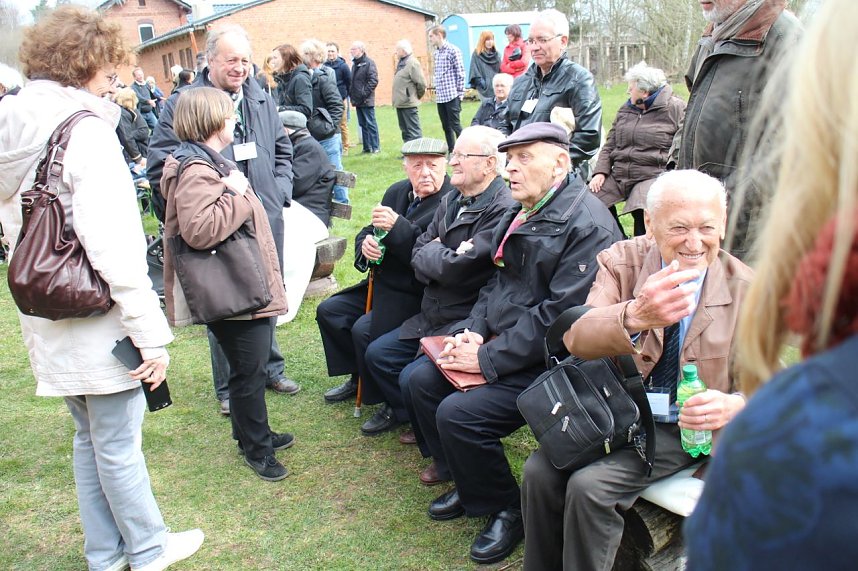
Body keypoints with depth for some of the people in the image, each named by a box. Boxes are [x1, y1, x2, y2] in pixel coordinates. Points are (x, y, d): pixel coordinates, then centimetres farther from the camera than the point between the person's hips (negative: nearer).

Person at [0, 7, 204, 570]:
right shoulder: (86, 132, -17)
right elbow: (114, 246, -23)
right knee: (119, 445, 7)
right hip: (98, 321, -8)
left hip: (49, 319, 8)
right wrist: (152, 332, -20)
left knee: (90, 438, 21)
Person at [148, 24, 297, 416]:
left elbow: (283, 151, 20)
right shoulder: (182, 103, -8)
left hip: (266, 220, 5)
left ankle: (269, 368, 36)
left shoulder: (262, 100, 9)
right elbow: (160, 164, -8)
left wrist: (280, 192, 8)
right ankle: (229, 387, 20)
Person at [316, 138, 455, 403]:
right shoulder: (397, 192, 8)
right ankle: (359, 377, 23)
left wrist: (397, 226, -33)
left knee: (364, 330, -23)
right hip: (382, 286, 9)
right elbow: (367, 231, 13)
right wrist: (366, 243, -11)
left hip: (416, 296, -9)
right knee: (328, 310, 8)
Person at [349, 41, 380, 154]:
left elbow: (373, 81, -16)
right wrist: (351, 94, 9)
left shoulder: (368, 63, -9)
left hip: (366, 101, -8)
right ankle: (367, 147, 17)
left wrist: (364, 94, -18)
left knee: (370, 124, -4)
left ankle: (375, 146, 2)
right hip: (357, 100, 8)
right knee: (363, 124, 11)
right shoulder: (355, 64, 16)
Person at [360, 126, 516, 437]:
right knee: (377, 354, 10)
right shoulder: (451, 201, 8)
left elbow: (457, 269, -27)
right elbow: (418, 255, 5)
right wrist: (441, 257, -15)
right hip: (432, 316, 9)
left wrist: (431, 252, -8)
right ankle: (403, 408, 34)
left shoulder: (503, 210, -21)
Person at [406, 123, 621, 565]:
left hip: (547, 362, -9)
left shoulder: (587, 224, -19)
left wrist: (488, 359, -21)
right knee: (417, 381, 6)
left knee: (458, 412, -23)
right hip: (499, 343, 10)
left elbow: (559, 314, -25)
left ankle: (506, 510, 4)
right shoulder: (520, 215, 10)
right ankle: (466, 483, 21)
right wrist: (474, 331, -3)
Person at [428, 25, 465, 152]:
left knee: (455, 125, -7)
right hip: (440, 97, 7)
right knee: (446, 127, 9)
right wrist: (436, 91, 12)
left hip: (451, 95, -7)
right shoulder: (435, 53, 14)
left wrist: (460, 93, -12)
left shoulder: (452, 50, -7)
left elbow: (460, 72, -9)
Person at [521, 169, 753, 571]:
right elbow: (576, 338, -26)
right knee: (539, 470, -17)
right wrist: (635, 315, -48)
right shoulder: (622, 261, -9)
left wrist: (733, 406, -28)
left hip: (682, 430, -2)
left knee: (590, 485, -23)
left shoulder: (745, 288, -9)